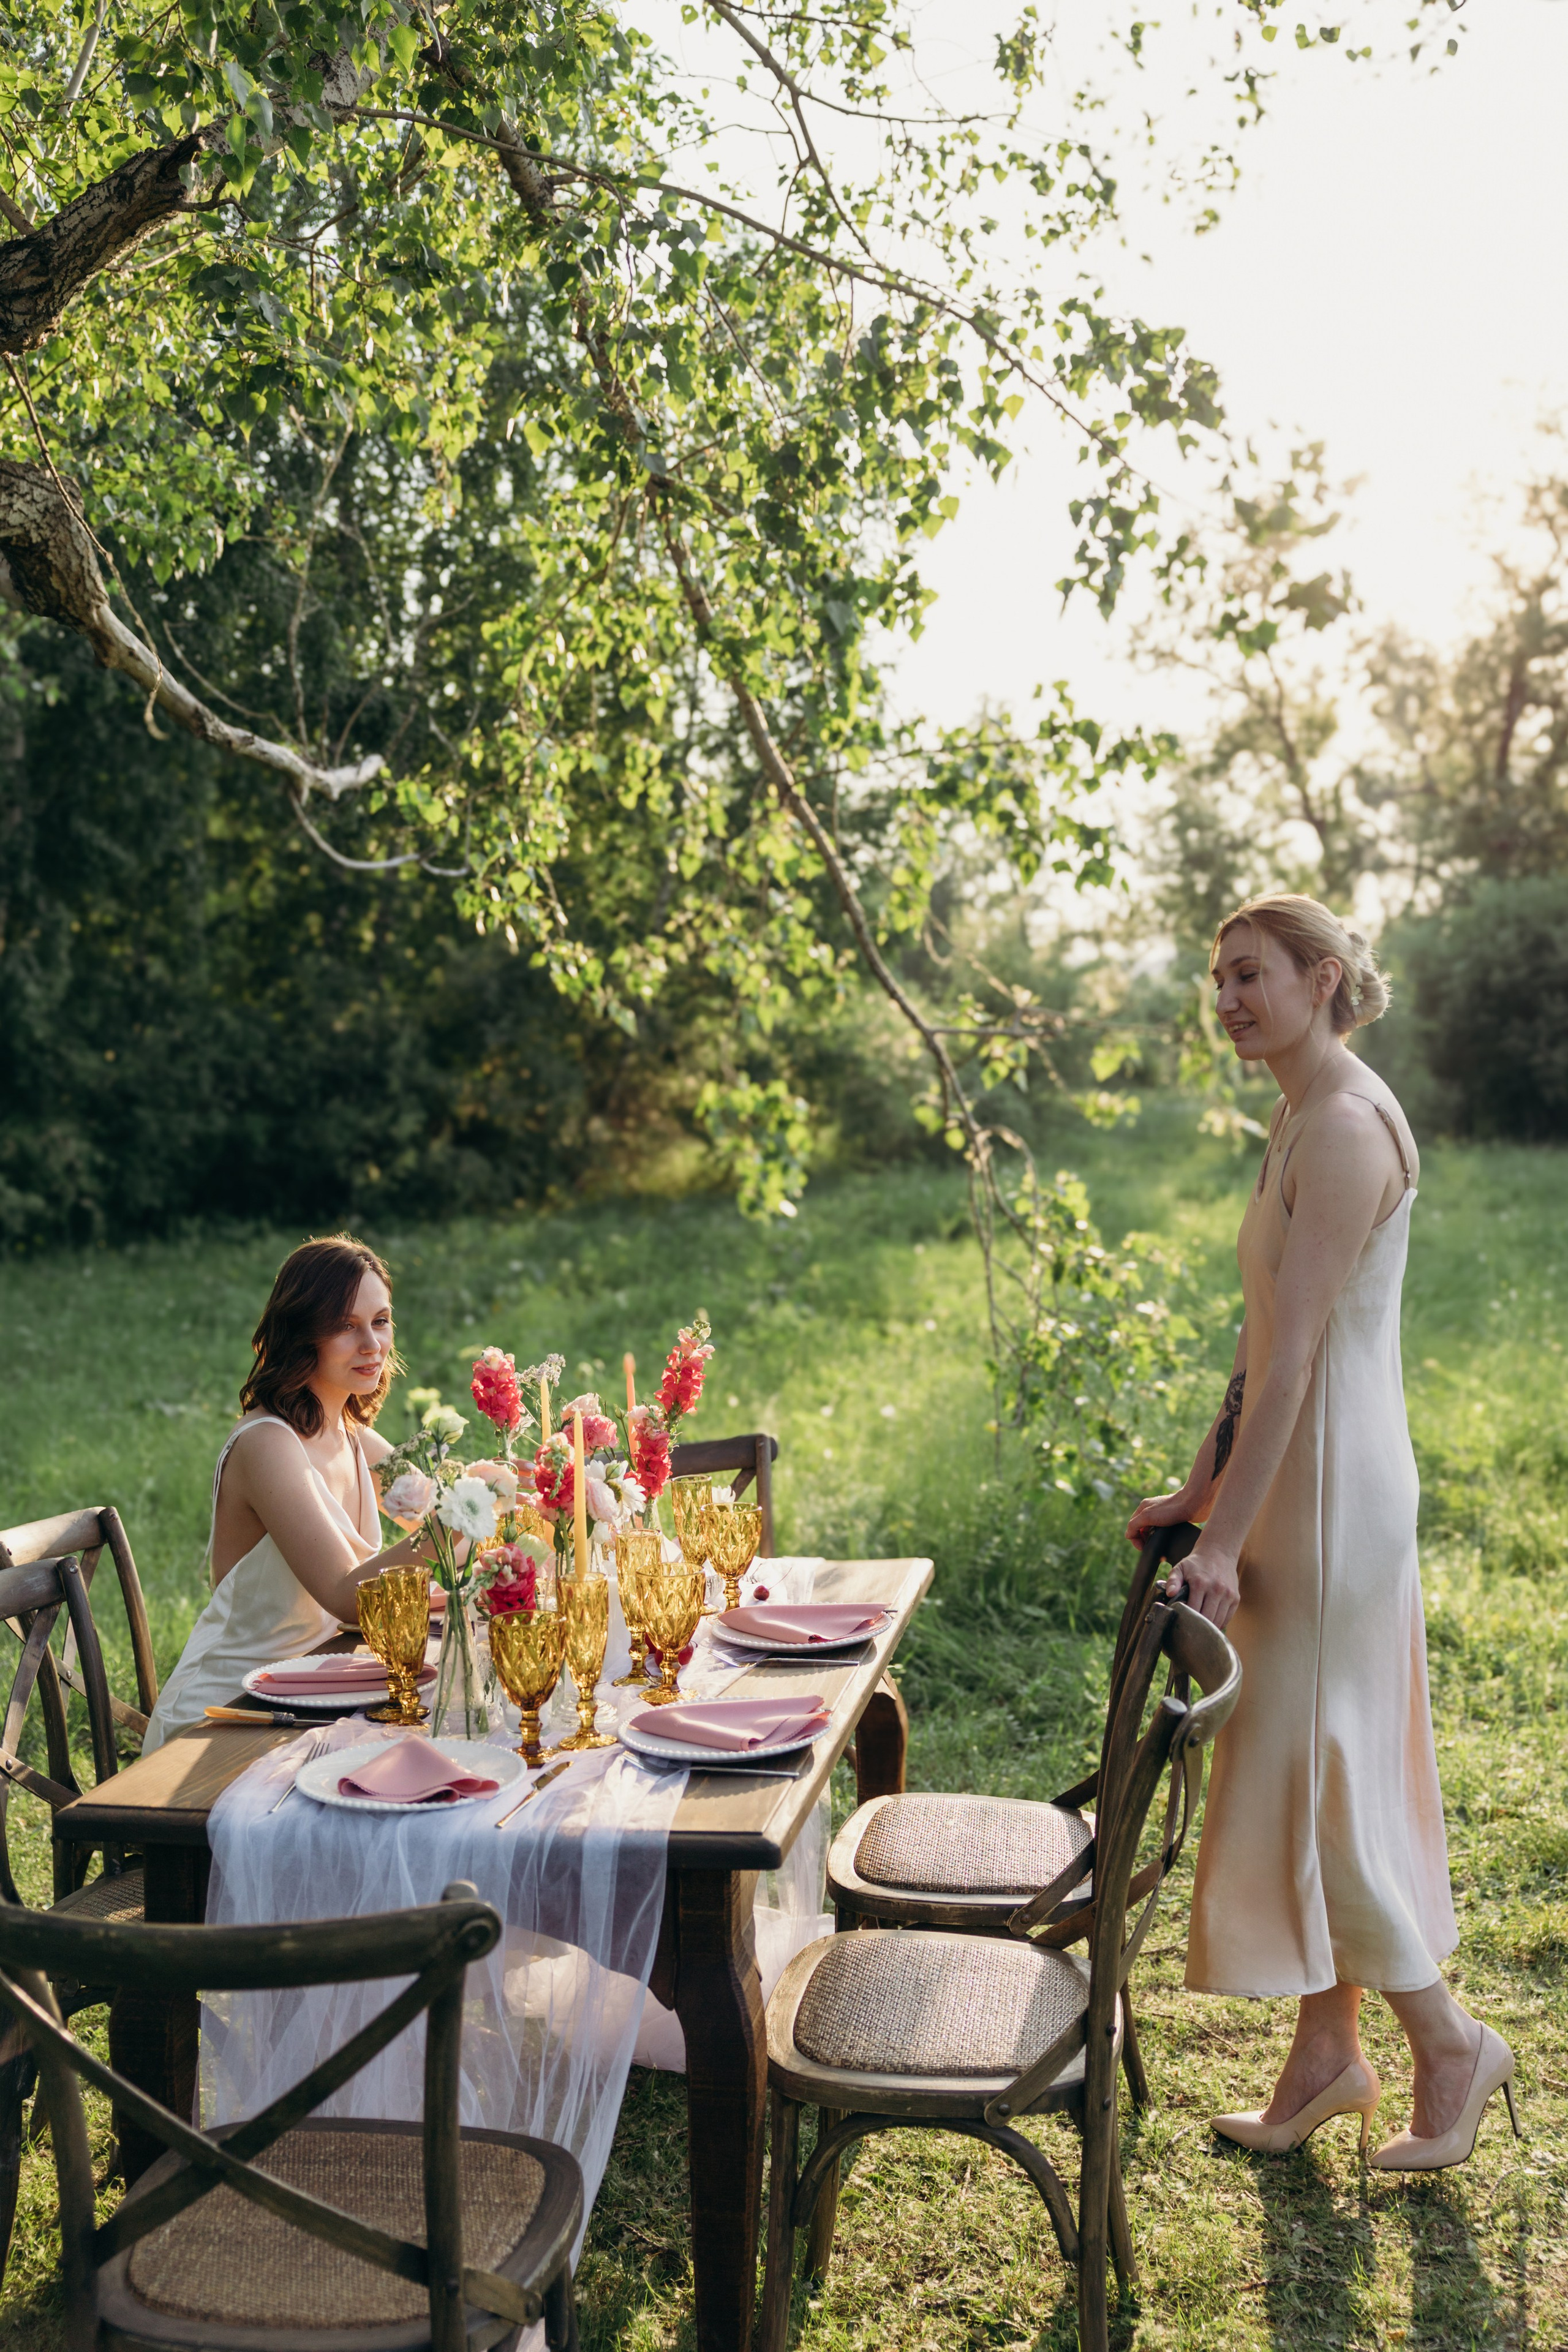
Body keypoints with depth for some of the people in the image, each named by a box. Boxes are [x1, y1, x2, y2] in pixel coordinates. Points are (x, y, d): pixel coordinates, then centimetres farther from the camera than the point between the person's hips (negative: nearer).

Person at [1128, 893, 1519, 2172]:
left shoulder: (1348, 1123, -19)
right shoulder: (1302, 1118, 11)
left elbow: (1294, 1350, -23)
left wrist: (1226, 1540, -23)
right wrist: (1200, 1491, 16)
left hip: (1333, 1486, -10)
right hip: (1296, 1480, 10)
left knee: (1312, 1774, 1)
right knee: (1311, 1772, 16)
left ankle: (1450, 2040, 20)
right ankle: (1328, 2053, 29)